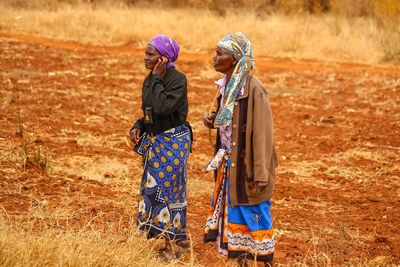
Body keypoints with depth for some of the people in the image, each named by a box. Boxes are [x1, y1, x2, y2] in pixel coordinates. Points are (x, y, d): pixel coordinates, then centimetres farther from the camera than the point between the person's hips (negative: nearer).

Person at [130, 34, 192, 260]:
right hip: (155, 141, 8)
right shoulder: (149, 81, 7)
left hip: (174, 141, -8)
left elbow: (162, 107, -30)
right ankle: (180, 239, 27)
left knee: (164, 189, -5)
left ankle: (172, 245, 4)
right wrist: (138, 127, -2)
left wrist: (157, 78, -22)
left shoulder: (178, 79, -17)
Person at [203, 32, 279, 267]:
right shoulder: (226, 84, 6)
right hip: (229, 163, 8)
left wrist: (260, 174, -20)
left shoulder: (253, 88, -19)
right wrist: (213, 121, -1)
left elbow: (262, 132, -19)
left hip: (247, 166, -8)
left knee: (255, 217, 2)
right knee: (232, 213, 14)